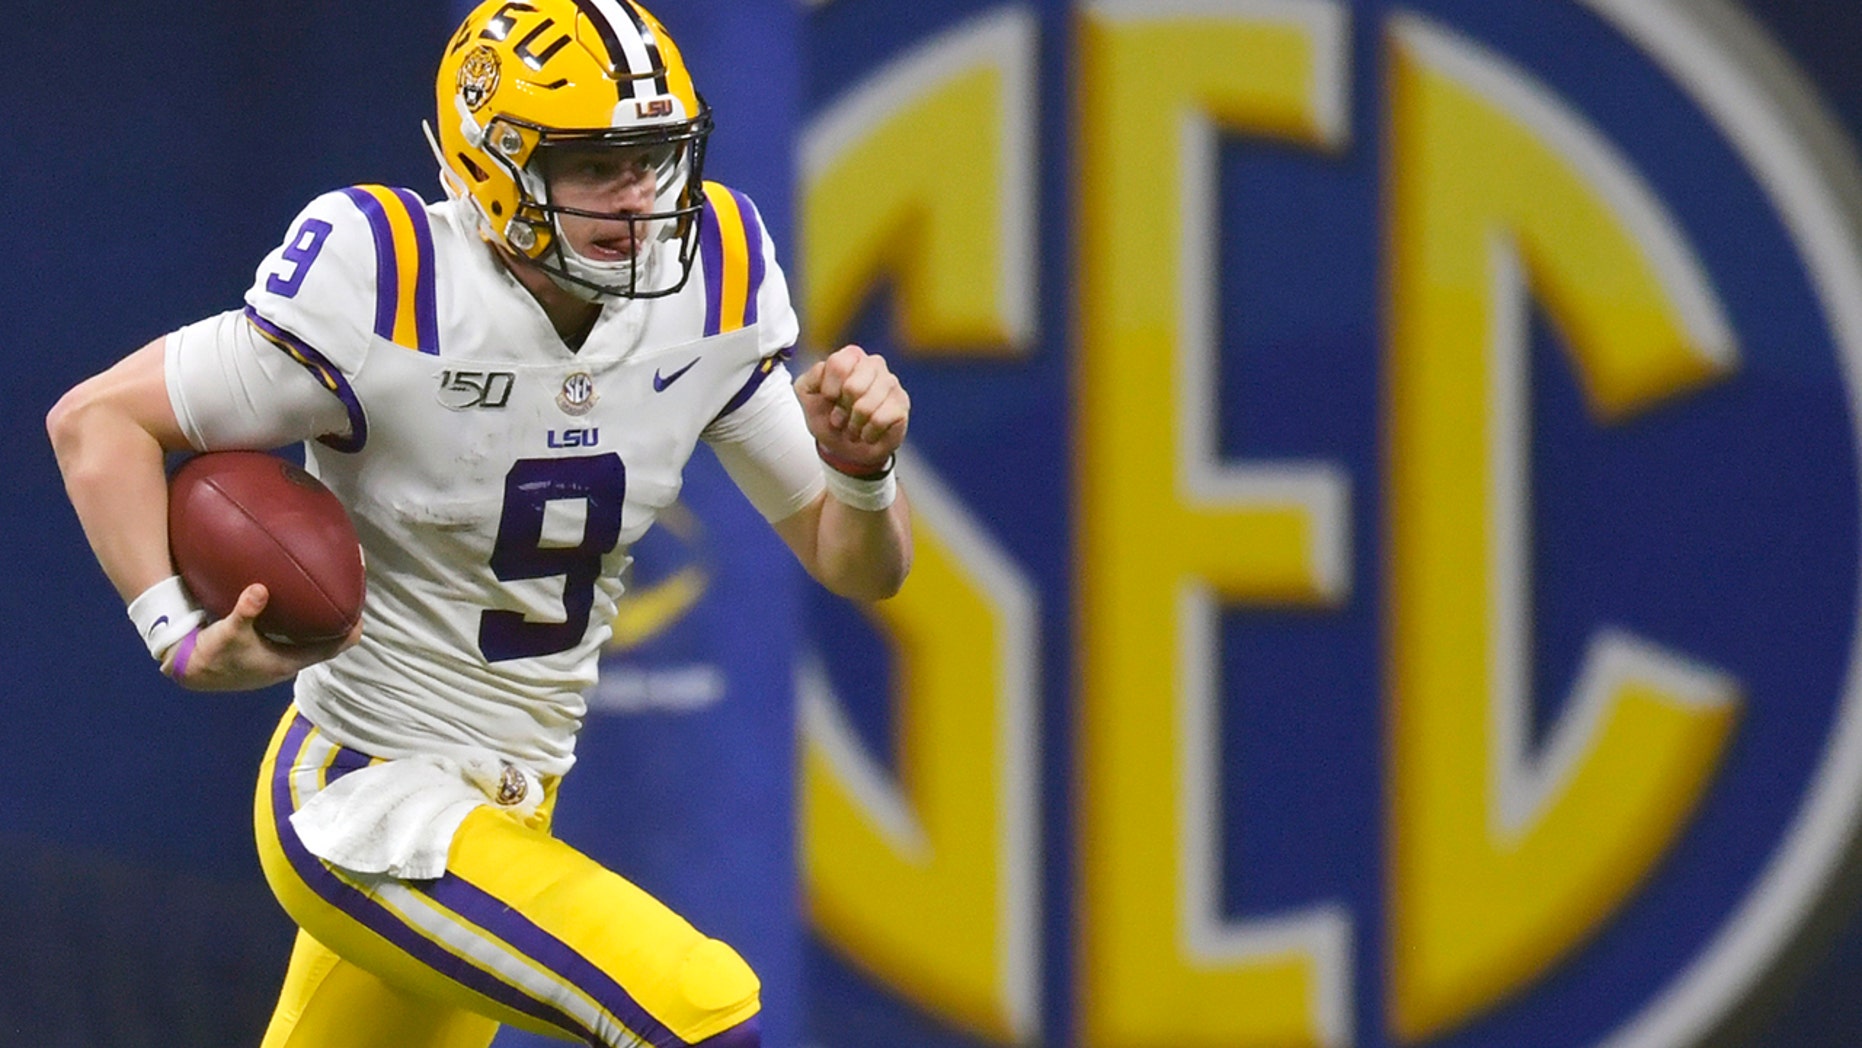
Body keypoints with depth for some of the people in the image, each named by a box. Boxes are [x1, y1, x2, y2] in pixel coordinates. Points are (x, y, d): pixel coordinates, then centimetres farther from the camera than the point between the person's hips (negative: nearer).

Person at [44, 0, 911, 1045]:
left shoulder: (702, 295, -4)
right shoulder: (389, 300, -21)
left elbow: (859, 565, 4)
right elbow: (97, 420, -14)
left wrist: (860, 459, -19)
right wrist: (184, 638, -27)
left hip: (506, 807, 7)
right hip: (365, 803, -7)